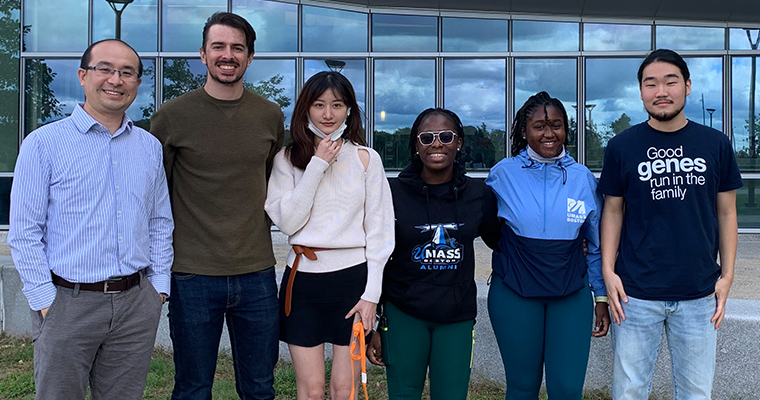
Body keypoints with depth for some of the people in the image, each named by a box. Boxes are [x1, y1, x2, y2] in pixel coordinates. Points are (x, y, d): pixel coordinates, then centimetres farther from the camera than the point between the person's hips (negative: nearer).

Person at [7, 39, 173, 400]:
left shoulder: (150, 147, 9)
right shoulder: (43, 143, -3)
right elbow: (24, 233, -5)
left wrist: (159, 285, 7)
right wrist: (45, 300, -9)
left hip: (137, 304, 4)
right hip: (67, 304, -3)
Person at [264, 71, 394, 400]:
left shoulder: (366, 159, 2)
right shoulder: (288, 159, 4)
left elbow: (379, 230, 1)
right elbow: (287, 222, -7)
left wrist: (371, 293, -5)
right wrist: (317, 166, -11)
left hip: (353, 277, 0)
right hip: (303, 278, 1)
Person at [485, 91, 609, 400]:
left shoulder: (583, 178, 1)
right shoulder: (502, 173, -3)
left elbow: (596, 244, 7)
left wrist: (603, 297, 8)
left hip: (572, 296, 1)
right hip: (514, 295, -1)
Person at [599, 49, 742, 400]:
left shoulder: (715, 144, 2)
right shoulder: (622, 147, -1)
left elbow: (726, 213, 7)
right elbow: (613, 211, 3)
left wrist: (727, 275, 1)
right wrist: (608, 271, -6)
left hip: (699, 293, 2)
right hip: (636, 292, -1)